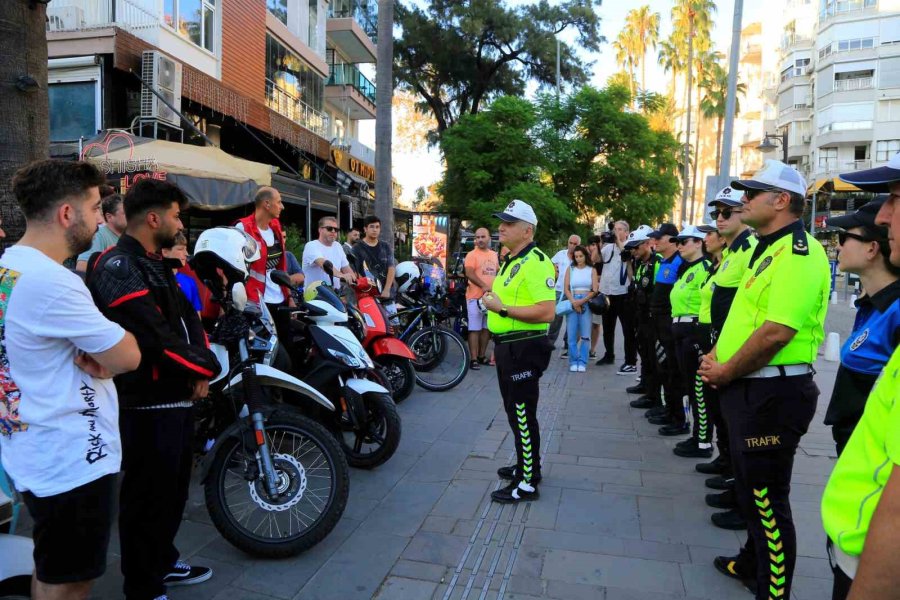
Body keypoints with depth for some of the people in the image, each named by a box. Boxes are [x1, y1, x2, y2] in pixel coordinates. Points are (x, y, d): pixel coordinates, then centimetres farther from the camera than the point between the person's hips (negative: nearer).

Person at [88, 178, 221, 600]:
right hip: (148, 404, -10)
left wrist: (201, 370, -5)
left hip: (179, 396, 10)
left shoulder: (157, 264, 14)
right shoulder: (117, 266, -18)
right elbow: (155, 336, -26)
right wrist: (206, 367, -13)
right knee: (148, 496, 5)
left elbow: (188, 317, 10)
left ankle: (163, 562, 41)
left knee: (175, 487, 23)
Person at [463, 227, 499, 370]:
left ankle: (482, 355, 23)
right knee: (475, 329, -5)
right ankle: (473, 359, 0)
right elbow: (469, 274, -19)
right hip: (476, 297, -6)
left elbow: (498, 272, 25)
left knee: (487, 328, 12)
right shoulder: (472, 255, -7)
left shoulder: (494, 255, 14)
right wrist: (483, 286, -28)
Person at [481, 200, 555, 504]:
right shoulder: (510, 261, 15)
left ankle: (528, 483, 9)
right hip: (508, 347, 11)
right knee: (515, 411, 21)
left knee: (523, 415, -3)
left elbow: (547, 312, -28)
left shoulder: (536, 262, -18)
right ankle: (525, 463, 37)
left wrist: (503, 308, -25)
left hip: (524, 349, -10)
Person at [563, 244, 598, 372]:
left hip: (586, 303, -1)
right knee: (572, 335, -2)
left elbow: (594, 290, 1)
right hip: (572, 302, 1)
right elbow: (566, 289, 4)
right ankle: (573, 362, 6)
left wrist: (582, 301, -10)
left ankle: (582, 362, 4)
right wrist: (573, 302, -10)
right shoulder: (570, 269, 8)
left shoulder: (592, 270, 6)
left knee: (585, 335, -3)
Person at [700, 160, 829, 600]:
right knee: (751, 488, 24)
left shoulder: (798, 253, -18)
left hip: (772, 394, -10)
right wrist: (719, 356, 6)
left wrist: (725, 372, -16)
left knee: (767, 499, 1)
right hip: (749, 389, 11)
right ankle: (752, 564, 43)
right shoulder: (769, 251, 15)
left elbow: (777, 331, -28)